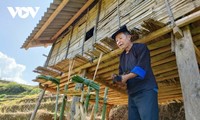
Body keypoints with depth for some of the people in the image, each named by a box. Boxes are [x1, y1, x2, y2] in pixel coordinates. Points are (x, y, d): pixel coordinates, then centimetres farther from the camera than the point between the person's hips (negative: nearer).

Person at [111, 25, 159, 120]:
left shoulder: (141, 47, 0)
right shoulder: (122, 56, 19)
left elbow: (141, 68, -13)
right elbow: (121, 73, 13)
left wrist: (126, 77, -20)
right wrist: (118, 78, -9)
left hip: (146, 91, -6)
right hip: (132, 94, 6)